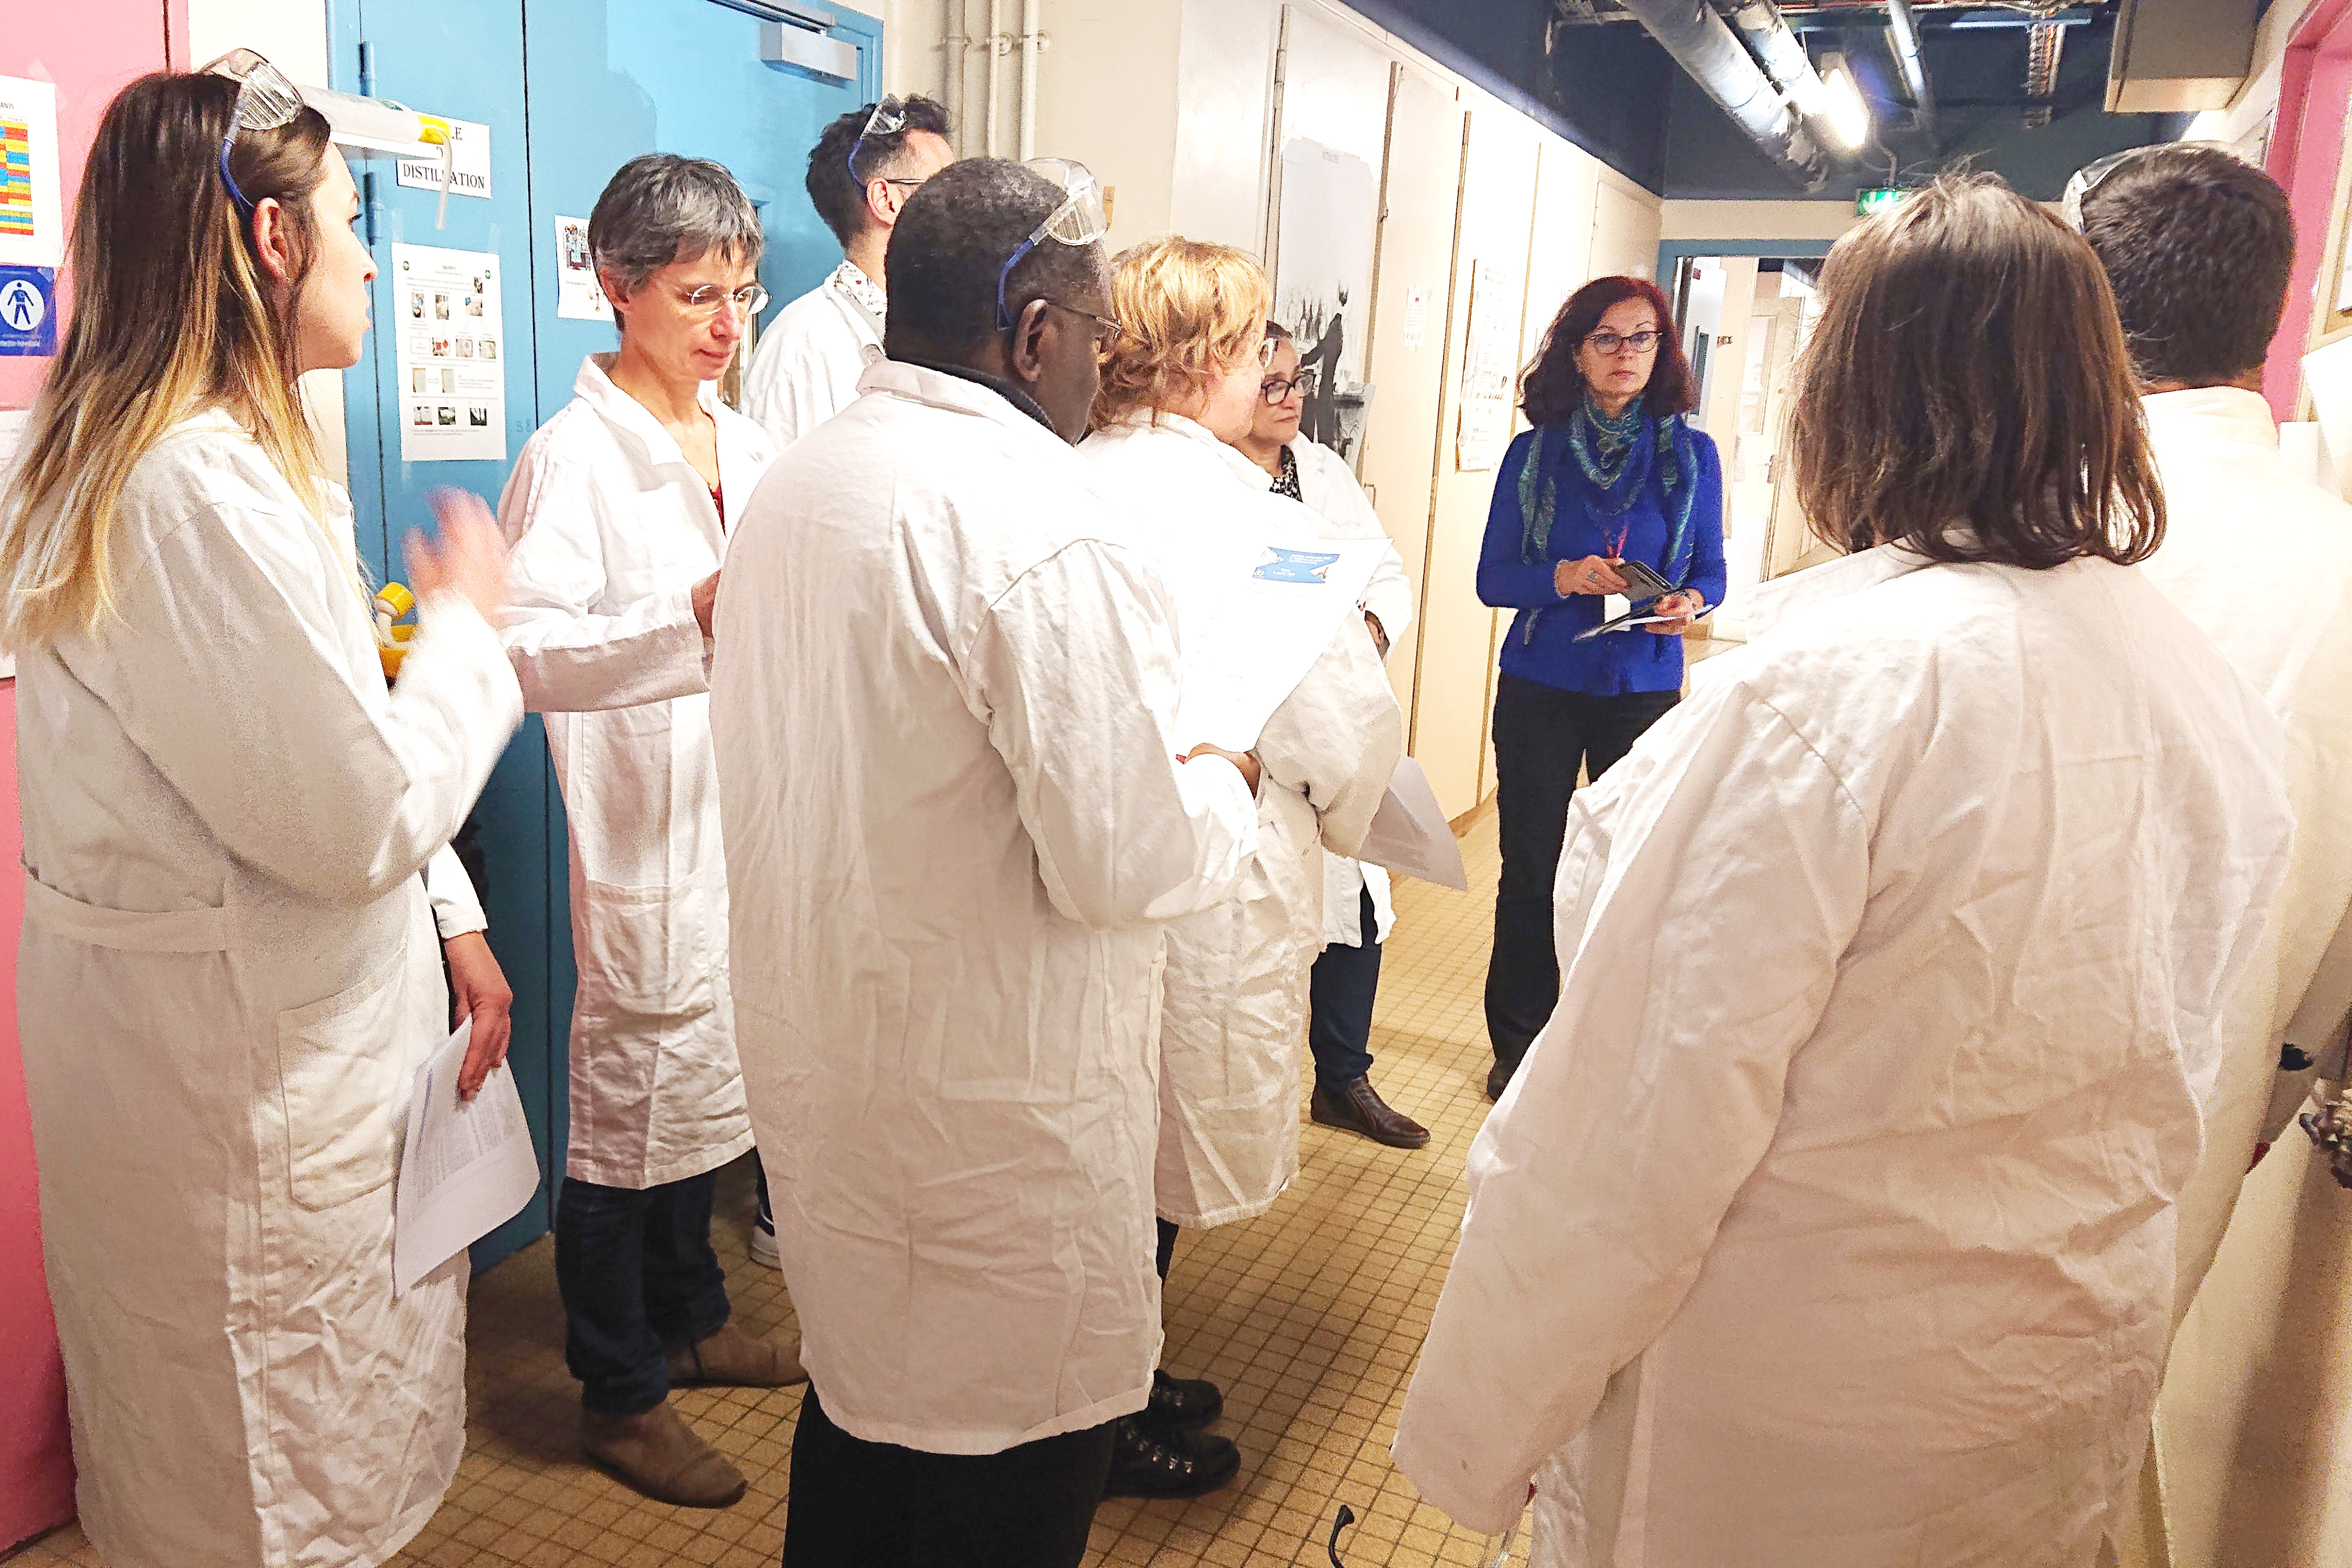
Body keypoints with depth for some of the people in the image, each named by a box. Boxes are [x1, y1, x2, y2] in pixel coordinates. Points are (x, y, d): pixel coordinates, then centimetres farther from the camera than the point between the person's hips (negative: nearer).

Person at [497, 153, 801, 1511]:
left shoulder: (748, 448, 10)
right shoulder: (575, 457, -13)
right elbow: (533, 650, -24)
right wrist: (694, 619, -36)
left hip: (747, 813, 7)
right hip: (645, 826, -7)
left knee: (707, 1080, 19)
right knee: (631, 1101, 5)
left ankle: (690, 1321, 39)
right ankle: (619, 1392, 23)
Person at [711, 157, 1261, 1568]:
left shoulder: (795, 485, 7)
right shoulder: (1048, 529, -21)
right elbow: (1119, 865, -22)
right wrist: (1225, 785, -2)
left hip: (819, 1054, 9)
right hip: (991, 1098, -8)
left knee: (865, 1388, 25)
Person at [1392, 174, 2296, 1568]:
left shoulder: (1833, 679, -26)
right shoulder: (2218, 695, -4)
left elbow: (1658, 1101, -26)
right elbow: (2169, 1073, 8)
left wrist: (1489, 1424, -16)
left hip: (1794, 1418, -6)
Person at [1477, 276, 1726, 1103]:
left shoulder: (1691, 454, 3)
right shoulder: (1535, 453, 2)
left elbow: (1711, 570, 8)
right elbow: (1492, 578, 1)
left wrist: (1689, 602, -14)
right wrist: (1560, 578, -18)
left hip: (1644, 692, 0)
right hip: (1541, 687, 0)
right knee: (1530, 872, 5)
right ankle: (1519, 1045, 21)